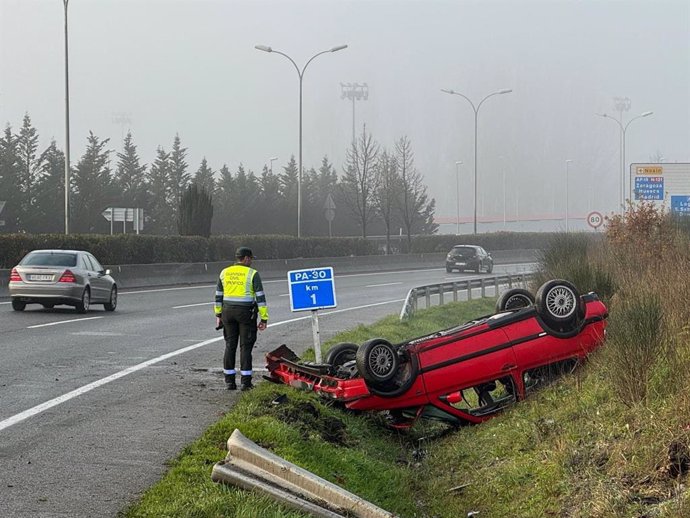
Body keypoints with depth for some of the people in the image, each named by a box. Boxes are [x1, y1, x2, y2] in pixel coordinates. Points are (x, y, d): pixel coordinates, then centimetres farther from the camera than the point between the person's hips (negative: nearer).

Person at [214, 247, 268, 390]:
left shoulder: (224, 273, 8)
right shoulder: (252, 274, -6)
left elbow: (218, 296, 12)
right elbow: (260, 297, -9)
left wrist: (218, 315, 19)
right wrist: (264, 319, -6)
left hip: (228, 311, 4)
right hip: (246, 312, -4)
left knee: (230, 346, 10)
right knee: (245, 347, 1)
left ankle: (229, 381, 10)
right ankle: (246, 382, 1)